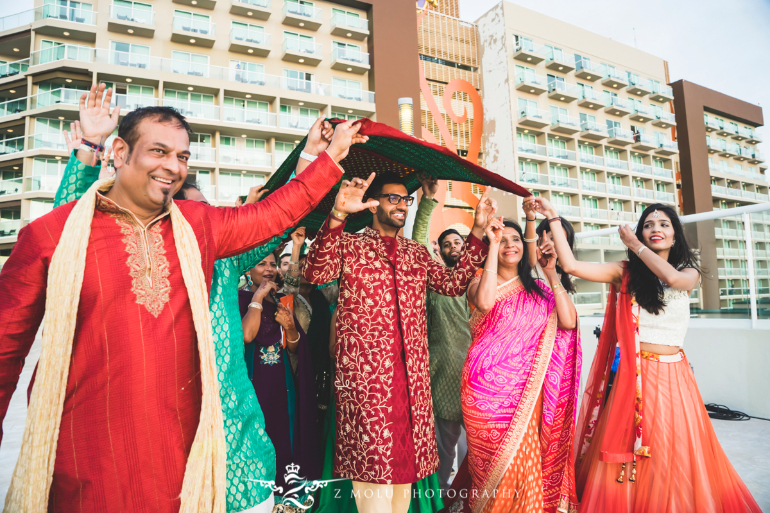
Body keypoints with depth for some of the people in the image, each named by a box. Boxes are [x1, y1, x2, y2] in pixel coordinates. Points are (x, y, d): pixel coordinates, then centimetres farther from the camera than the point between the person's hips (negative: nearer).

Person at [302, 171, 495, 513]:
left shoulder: (417, 253, 18)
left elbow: (453, 283, 10)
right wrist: (337, 215, -27)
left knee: (406, 457, 13)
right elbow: (315, 274, -15)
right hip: (364, 371, -5)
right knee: (372, 459, -3)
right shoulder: (349, 245, 2)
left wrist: (477, 232, 7)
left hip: (411, 372, 5)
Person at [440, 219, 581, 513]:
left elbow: (568, 323, -3)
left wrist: (552, 275, -7)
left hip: (527, 389, 3)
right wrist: (492, 245, -18)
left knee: (525, 460, 8)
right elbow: (485, 302, -23)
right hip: (488, 387, -3)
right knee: (495, 461, 5)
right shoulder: (479, 281, 2)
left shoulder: (538, 288, 11)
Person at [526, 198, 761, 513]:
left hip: (673, 376, 1)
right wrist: (553, 219, -10)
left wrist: (634, 244, -8)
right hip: (634, 375, -1)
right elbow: (571, 266, -11)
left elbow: (672, 278, -19)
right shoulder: (625, 272, 2)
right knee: (626, 456, 3)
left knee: (674, 458, 9)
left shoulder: (689, 272, 6)